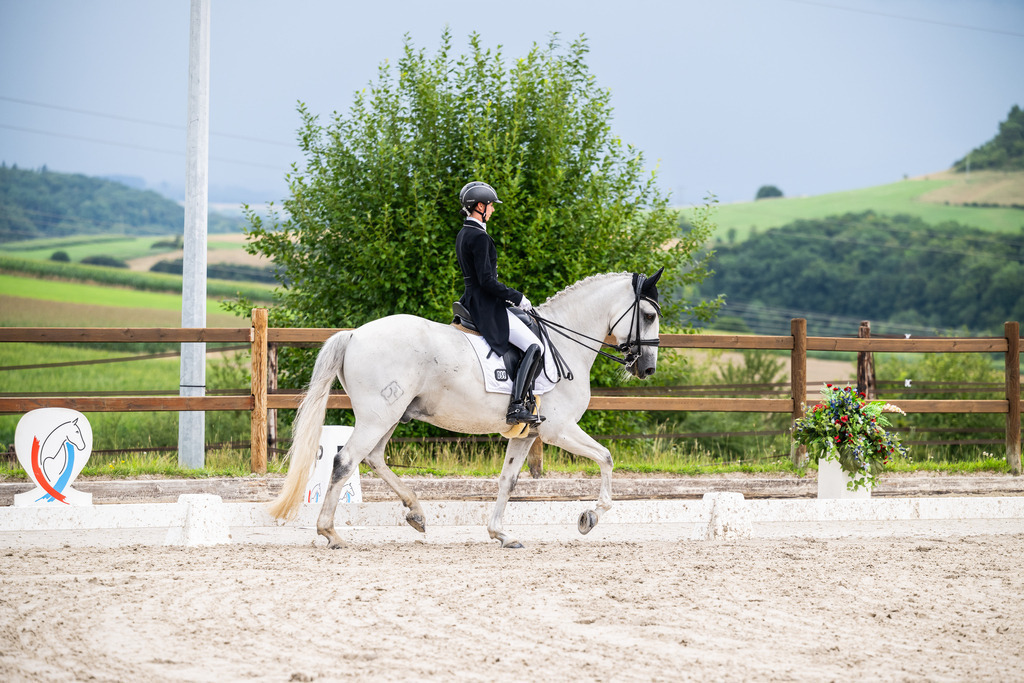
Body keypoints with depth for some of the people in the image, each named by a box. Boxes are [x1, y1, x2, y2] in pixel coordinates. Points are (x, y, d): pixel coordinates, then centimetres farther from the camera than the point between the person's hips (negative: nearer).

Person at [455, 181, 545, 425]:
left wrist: (510, 297, 19)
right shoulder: (479, 237, -18)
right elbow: (487, 281, -23)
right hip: (487, 306, -11)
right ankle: (517, 407, -22)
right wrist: (518, 298, -13)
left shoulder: (464, 234, 14)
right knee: (534, 347, -15)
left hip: (473, 302, 11)